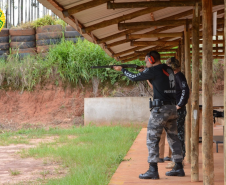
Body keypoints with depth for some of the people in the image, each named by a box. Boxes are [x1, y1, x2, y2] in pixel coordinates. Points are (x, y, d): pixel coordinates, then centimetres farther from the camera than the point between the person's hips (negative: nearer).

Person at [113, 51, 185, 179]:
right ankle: (179, 168, 16)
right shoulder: (169, 70, 13)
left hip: (160, 109, -8)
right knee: (173, 138, 13)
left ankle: (153, 170, -6)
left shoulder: (154, 70, -9)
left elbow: (135, 77, 1)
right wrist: (146, 70, 20)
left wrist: (122, 69, 15)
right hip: (172, 108, 8)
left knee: (152, 139, -3)